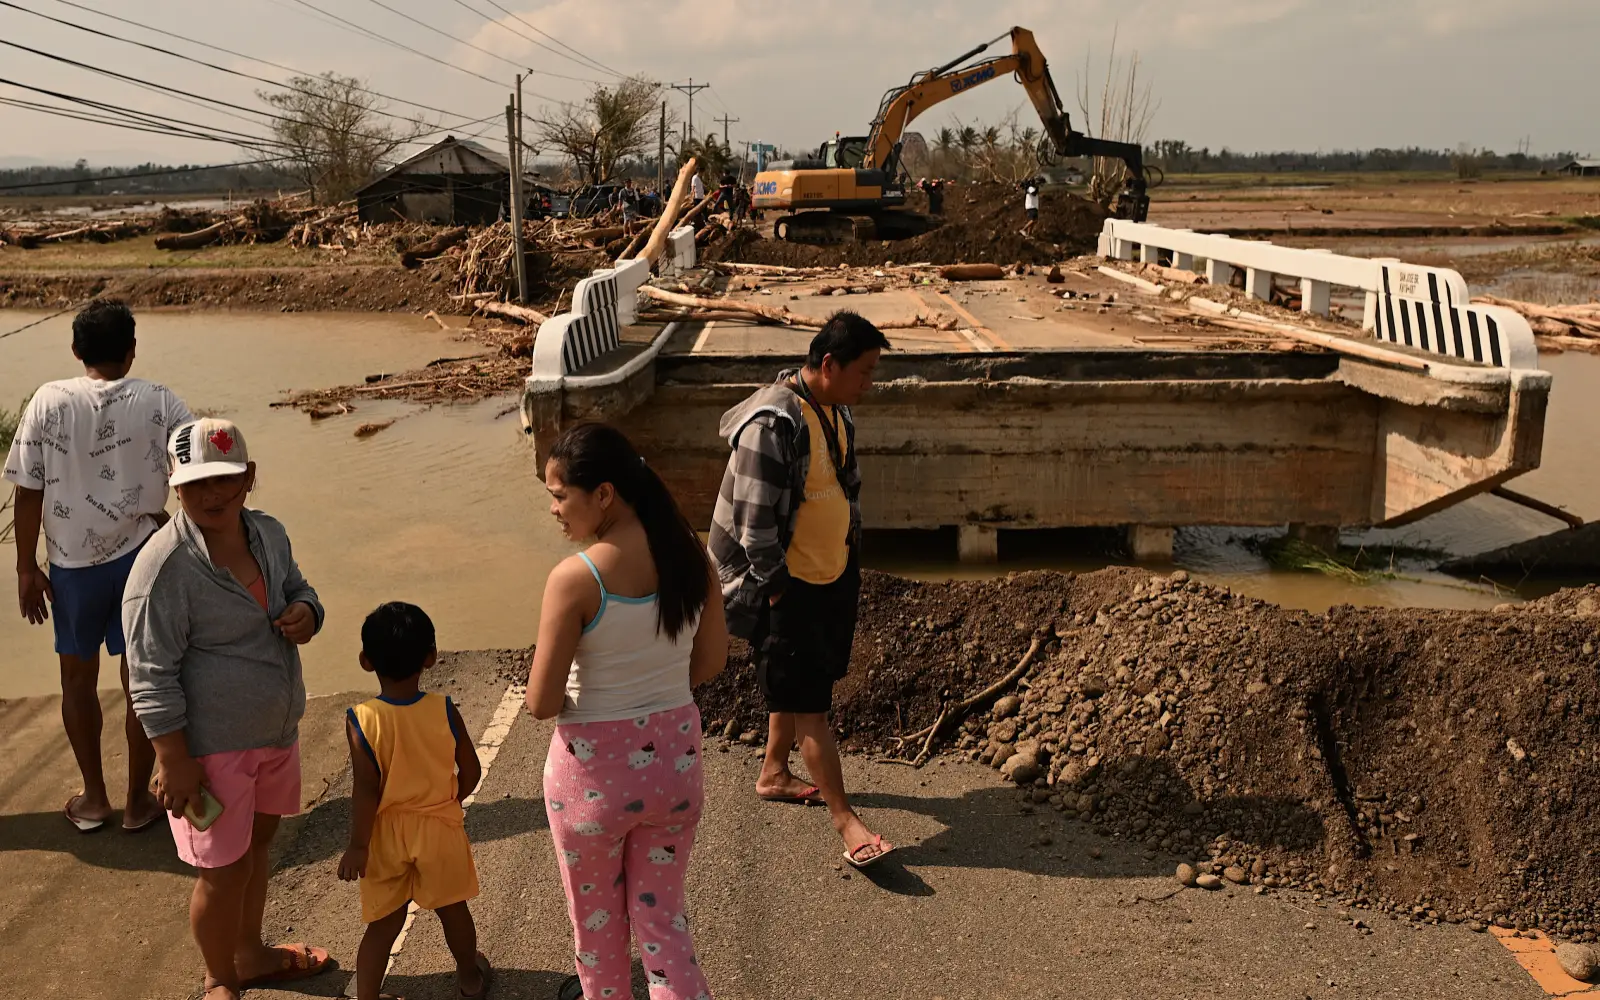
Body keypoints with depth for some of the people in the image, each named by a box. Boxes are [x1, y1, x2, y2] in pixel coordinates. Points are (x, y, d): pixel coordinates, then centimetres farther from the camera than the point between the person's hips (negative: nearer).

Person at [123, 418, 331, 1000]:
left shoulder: (269, 534, -2)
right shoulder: (165, 565, -24)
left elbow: (296, 588, 17)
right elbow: (152, 678, -20)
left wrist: (306, 612, -7)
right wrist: (174, 763, -19)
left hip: (275, 731, 7)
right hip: (211, 745, -7)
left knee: (258, 843, 24)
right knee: (224, 870, 7)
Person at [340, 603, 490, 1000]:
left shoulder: (362, 720, -21)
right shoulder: (445, 711, -16)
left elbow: (366, 790, -19)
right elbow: (470, 773, -7)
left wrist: (357, 845, -9)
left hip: (387, 834, -1)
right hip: (440, 827, 1)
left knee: (385, 923, 15)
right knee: (451, 908, 22)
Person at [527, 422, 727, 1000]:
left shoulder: (575, 579, -24)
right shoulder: (689, 552, -8)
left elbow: (542, 704, -18)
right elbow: (711, 662, 4)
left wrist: (568, 696, 4)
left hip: (596, 766, -4)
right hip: (675, 755, 5)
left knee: (597, 914, 23)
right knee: (661, 915, 20)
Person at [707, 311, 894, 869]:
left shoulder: (836, 411, 5)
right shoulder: (773, 424, -25)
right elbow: (756, 520, -24)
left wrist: (852, 558, 19)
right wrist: (776, 587, -18)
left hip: (830, 576, 9)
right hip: (785, 584, -9)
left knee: (797, 686, 21)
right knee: (808, 700, -2)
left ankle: (773, 773, 40)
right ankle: (844, 817, 4)